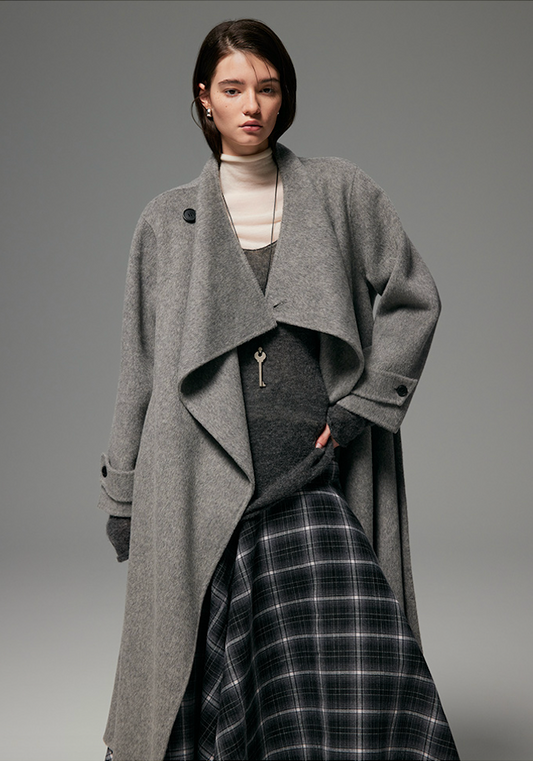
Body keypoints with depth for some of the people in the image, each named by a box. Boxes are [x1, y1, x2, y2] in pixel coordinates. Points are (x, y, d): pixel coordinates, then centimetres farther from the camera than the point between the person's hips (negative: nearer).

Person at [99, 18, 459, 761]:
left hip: (314, 472, 0)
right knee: (206, 662, -3)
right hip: (199, 483, 0)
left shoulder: (340, 193, 10)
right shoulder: (166, 221, 12)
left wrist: (362, 406, -1)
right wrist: (123, 492, 9)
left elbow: (414, 297, 10)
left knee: (350, 657, -12)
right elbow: (141, 366, 11)